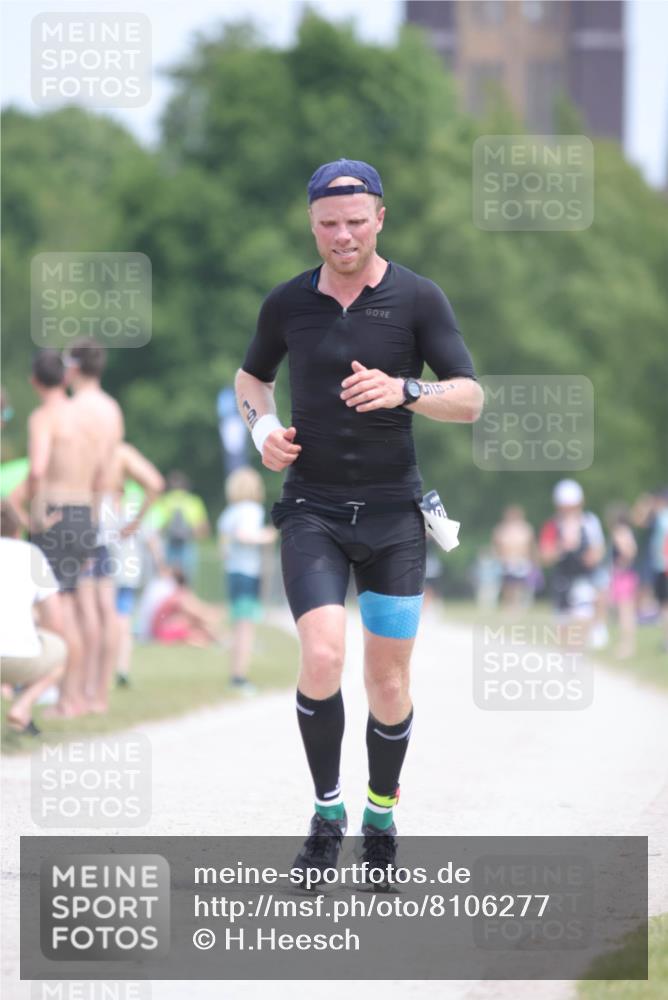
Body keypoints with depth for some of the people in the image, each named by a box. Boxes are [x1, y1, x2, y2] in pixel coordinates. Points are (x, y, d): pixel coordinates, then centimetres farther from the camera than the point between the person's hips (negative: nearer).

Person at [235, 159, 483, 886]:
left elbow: (470, 400, -7)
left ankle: (381, 816, 26)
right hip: (312, 510, 0)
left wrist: (404, 390, -26)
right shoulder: (288, 303, 2)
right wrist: (262, 427, -1)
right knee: (322, 660, -19)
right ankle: (327, 813, -1)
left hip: (391, 512, 0)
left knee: (387, 682, 3)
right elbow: (251, 377, 21)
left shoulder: (417, 299, -4)